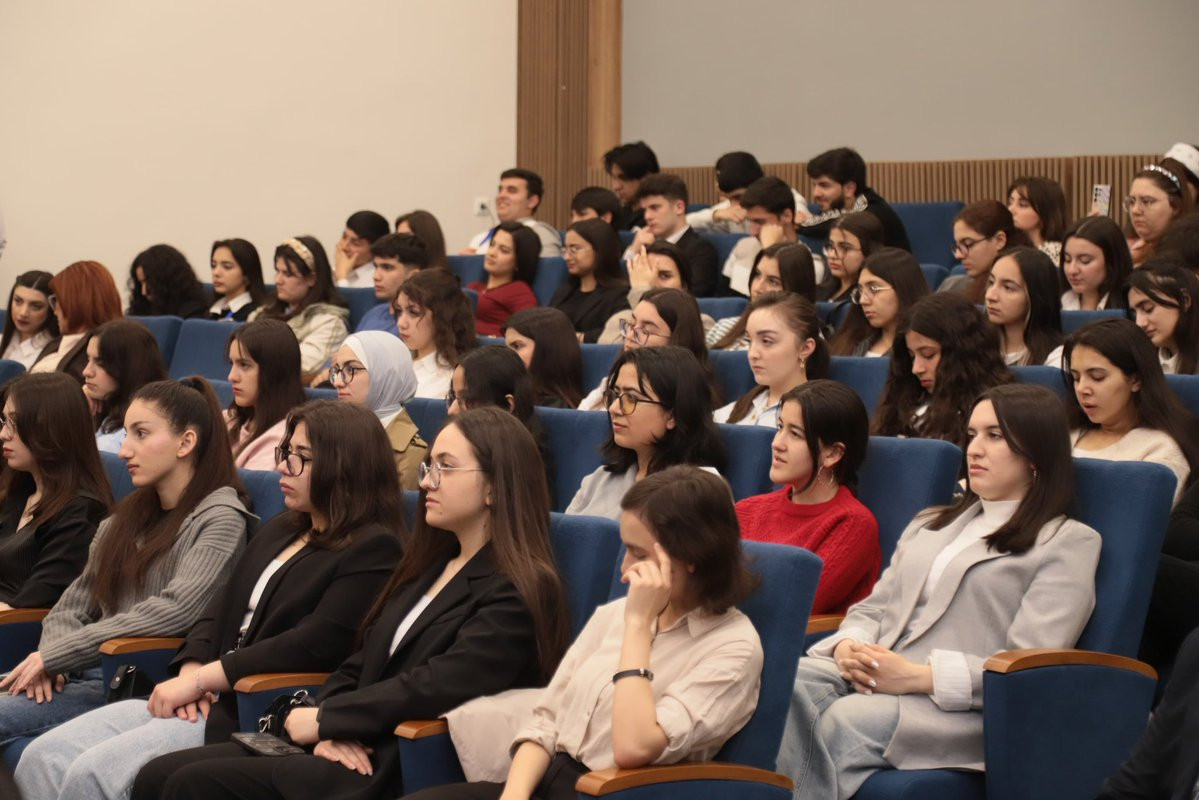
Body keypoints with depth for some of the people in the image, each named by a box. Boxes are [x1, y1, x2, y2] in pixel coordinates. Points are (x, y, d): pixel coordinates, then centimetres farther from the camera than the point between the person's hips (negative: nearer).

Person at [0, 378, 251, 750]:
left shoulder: (220, 519, -3)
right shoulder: (125, 519, 21)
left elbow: (175, 611, -16)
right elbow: (73, 605, 19)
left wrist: (56, 654, -14)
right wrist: (49, 658, -5)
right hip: (87, 673, 7)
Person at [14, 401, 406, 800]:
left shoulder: (373, 552, -7)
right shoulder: (279, 531, 22)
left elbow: (312, 645, -17)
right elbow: (220, 608, 18)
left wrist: (201, 680, -16)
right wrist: (191, 669, -4)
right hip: (205, 701, 9)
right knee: (43, 758, -9)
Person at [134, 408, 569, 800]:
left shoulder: (517, 594, -9)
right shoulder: (429, 566, 20)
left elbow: (432, 687, -20)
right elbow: (357, 666, 15)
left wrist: (323, 718, -11)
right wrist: (333, 730, -5)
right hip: (350, 748, 9)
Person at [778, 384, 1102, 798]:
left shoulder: (1068, 542, 8)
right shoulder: (930, 524, 32)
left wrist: (920, 676, -16)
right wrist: (848, 645, -2)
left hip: (960, 709, -5)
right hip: (865, 679, 6)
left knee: (841, 721, -37)